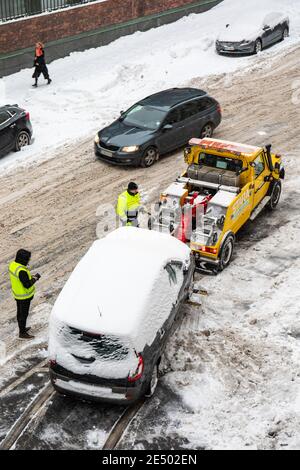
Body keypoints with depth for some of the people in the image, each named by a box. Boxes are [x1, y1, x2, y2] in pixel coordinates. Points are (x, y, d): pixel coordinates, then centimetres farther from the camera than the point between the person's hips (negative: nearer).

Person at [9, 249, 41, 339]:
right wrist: (35, 278, -15)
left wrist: (31, 277, 0)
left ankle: (22, 328, 43)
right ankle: (22, 333, 22)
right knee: (24, 314, 8)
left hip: (17, 294, 9)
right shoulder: (21, 271, -34)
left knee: (20, 312, 25)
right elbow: (27, 285, -29)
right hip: (24, 296, -9)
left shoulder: (12, 264, -6)